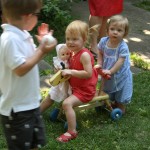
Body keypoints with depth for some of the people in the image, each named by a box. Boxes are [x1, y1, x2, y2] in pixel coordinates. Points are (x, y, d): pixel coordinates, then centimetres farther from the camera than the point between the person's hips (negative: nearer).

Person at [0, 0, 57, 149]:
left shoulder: (22, 35, 5)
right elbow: (20, 69, -27)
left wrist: (41, 44, 6)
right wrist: (42, 51, -21)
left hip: (30, 104, 9)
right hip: (17, 109, -9)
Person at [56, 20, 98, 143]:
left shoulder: (84, 55, -25)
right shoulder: (73, 52, 3)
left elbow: (88, 73, -31)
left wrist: (71, 72, -29)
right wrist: (65, 69, -1)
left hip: (85, 90, -10)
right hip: (75, 86, 10)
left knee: (67, 103, -26)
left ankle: (72, 132, -19)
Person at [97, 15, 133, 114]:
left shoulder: (123, 47, -28)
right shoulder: (103, 41, -13)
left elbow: (120, 62, -29)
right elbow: (100, 53, 2)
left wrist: (110, 71, -33)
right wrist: (99, 64, -9)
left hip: (120, 75, -5)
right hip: (107, 73, 5)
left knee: (121, 94, 12)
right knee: (109, 90, 25)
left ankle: (121, 108, 36)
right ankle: (114, 104, 51)